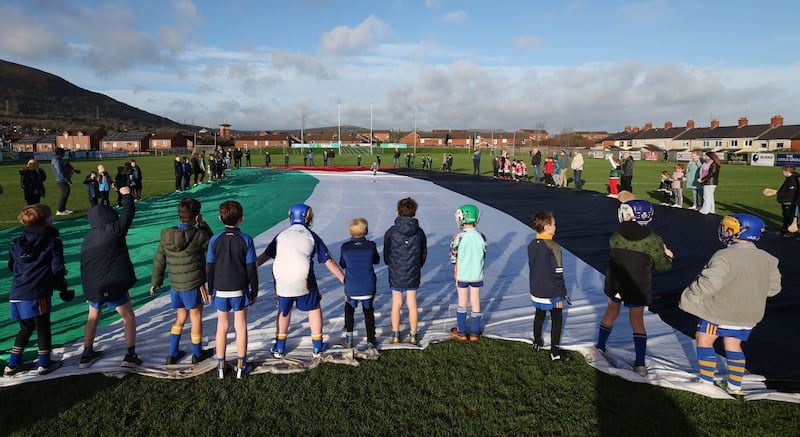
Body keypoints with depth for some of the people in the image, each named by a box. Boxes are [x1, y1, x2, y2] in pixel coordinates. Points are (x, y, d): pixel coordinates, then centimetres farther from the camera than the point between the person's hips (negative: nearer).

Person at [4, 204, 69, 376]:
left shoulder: (17, 243, 12)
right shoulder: (53, 242, -6)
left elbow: (11, 267, 19)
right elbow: (57, 269, -9)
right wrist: (61, 285, 10)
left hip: (16, 294, 6)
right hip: (37, 294, -6)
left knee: (25, 328, 22)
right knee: (43, 328, 7)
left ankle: (12, 365, 25)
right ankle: (44, 364, 16)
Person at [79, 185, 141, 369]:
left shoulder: (87, 239, 11)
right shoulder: (113, 230, -11)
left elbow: (85, 266, 16)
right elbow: (128, 213, 0)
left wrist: (88, 291, 23)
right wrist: (126, 195, 16)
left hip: (92, 287, 6)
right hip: (113, 286, -6)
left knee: (93, 317, 25)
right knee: (128, 317, 7)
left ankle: (87, 354, 32)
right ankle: (130, 355, 5)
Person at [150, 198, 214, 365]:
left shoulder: (166, 235, -2)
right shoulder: (198, 235, -18)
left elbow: (159, 261, 7)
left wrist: (155, 282, 19)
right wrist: (202, 224, 3)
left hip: (175, 285, 5)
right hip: (193, 285, -5)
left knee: (180, 317, 22)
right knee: (196, 318, 12)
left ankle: (172, 355, 25)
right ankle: (197, 354, 27)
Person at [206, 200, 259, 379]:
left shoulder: (215, 240, -7)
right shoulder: (246, 240, -11)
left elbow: (209, 268, -2)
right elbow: (251, 269, -8)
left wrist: (210, 290, 10)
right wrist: (254, 291, 3)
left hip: (220, 291, 2)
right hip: (240, 290, -1)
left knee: (222, 327, 13)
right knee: (240, 327, 9)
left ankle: (221, 366, 21)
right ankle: (241, 366, 16)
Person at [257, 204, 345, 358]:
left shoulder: (281, 235, 12)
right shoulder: (312, 236, 3)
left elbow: (265, 255, 17)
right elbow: (329, 261, 3)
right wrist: (344, 279, 9)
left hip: (282, 282, 3)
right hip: (304, 283, -2)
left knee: (283, 311, 25)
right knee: (314, 308, 20)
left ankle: (279, 348, 33)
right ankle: (317, 348, 25)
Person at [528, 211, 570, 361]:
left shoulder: (531, 245, 0)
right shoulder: (554, 247, -22)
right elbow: (557, 274, -19)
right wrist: (561, 295, -12)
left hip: (536, 291, 6)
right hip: (552, 293, -6)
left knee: (539, 316, 24)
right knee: (556, 321, 8)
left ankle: (537, 343, 39)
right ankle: (555, 352, 15)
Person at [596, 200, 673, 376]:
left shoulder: (617, 236, -8)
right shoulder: (653, 240, -14)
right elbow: (662, 266, -6)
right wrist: (667, 255, 16)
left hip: (615, 283, 2)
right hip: (637, 287, -2)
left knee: (611, 312, 23)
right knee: (637, 321, 10)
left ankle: (600, 346, 35)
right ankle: (640, 364, 13)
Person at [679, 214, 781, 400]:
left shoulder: (724, 257, -23)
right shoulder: (767, 259, 1)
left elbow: (708, 283, -28)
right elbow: (773, 287, 10)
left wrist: (688, 298, -14)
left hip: (721, 310, -7)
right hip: (750, 314, 7)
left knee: (704, 340, 8)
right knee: (733, 345, 18)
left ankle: (706, 381, 12)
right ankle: (735, 386, 22)